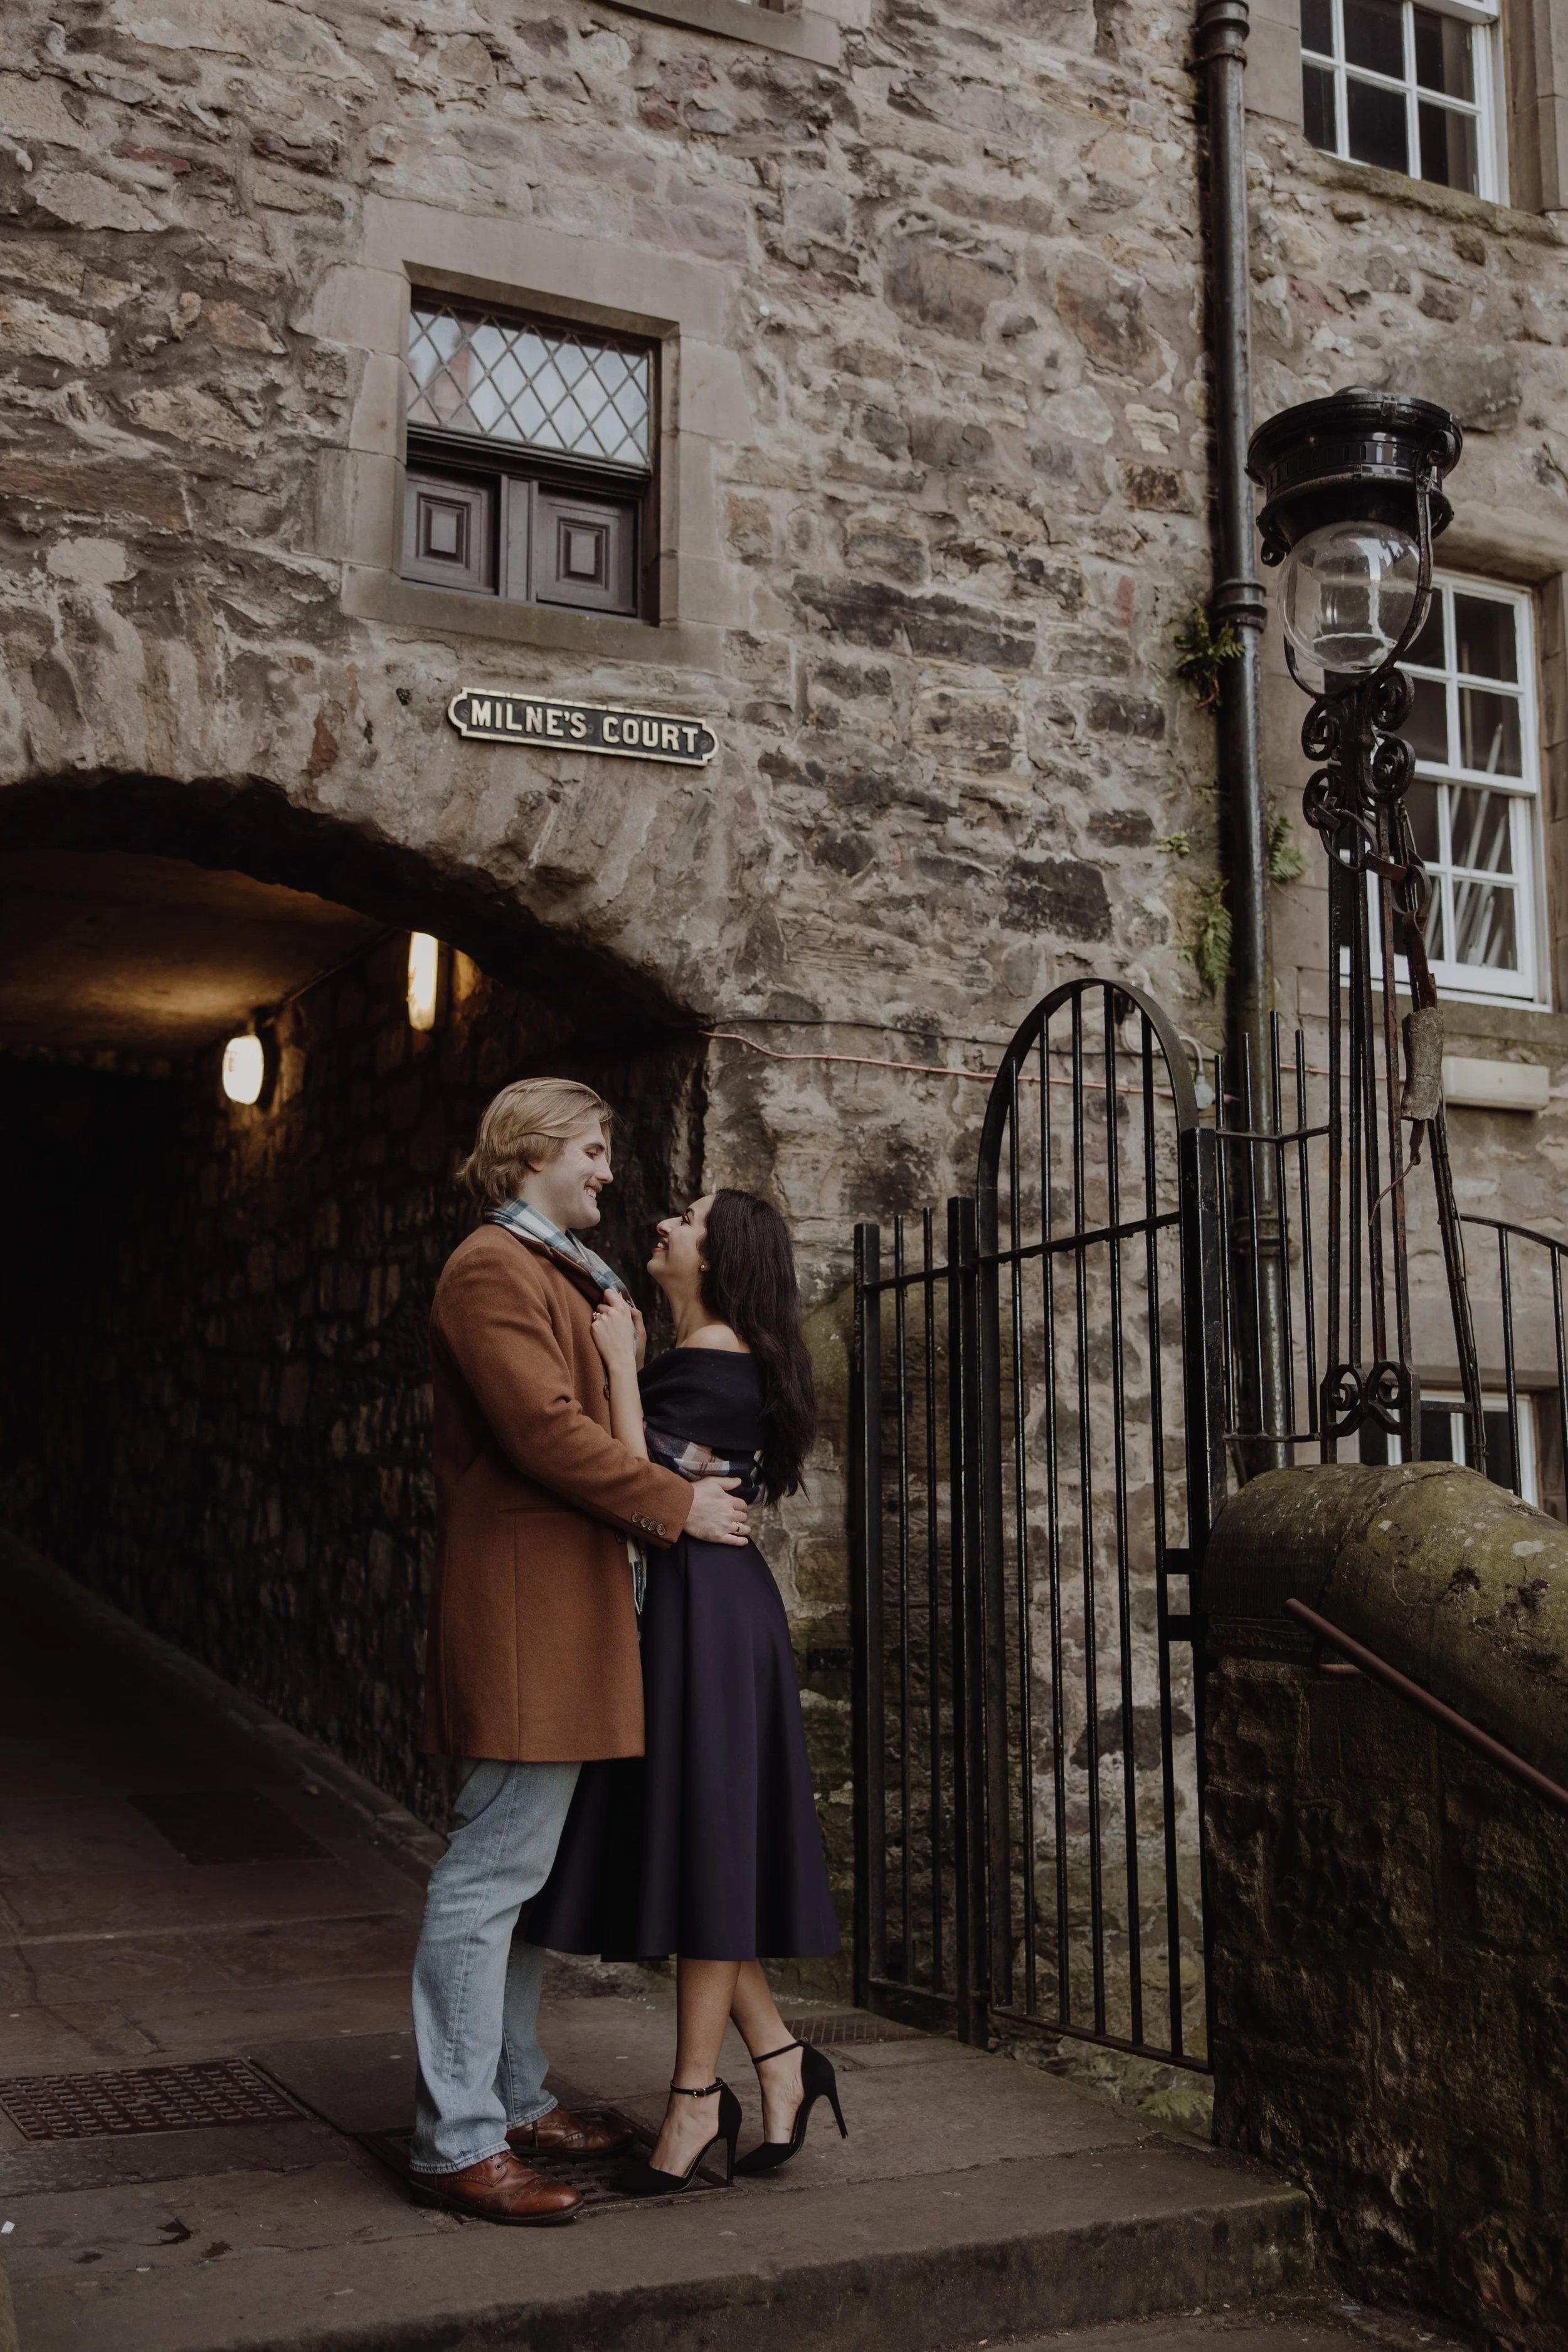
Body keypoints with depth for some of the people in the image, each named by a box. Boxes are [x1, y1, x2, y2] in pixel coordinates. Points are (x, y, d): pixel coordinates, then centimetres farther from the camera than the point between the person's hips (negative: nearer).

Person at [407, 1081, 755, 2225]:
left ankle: (517, 2099, 25)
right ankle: (457, 2141, -1)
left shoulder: (562, 1273, 24)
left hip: (569, 1608, 11)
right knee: (493, 1871, -7)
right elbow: (546, 1429, -19)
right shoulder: (493, 1269, -9)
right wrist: (678, 1503, -13)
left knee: (526, 1868, 16)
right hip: (522, 1606, -11)